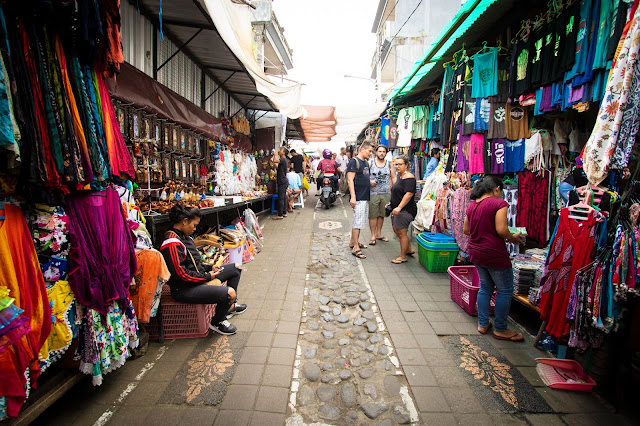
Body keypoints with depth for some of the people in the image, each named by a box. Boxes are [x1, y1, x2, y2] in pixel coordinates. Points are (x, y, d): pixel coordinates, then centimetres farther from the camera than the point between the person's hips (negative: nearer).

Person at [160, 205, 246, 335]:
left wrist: (210, 268, 4)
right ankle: (216, 323, 3)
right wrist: (207, 276, -16)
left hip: (199, 276, 11)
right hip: (183, 289, -11)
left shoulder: (184, 237, 11)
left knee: (236, 268, 17)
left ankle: (230, 307, 29)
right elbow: (181, 274, -25)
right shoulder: (172, 243, -21)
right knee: (229, 293, -29)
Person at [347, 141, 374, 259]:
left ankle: (353, 242, 28)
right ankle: (356, 248, -2)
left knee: (359, 221, 16)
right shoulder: (354, 161, -11)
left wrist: (370, 182, 12)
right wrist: (352, 197, -23)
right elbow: (350, 180, -18)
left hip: (365, 197, 9)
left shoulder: (366, 162, 16)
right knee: (358, 222, -7)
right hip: (358, 198, -9)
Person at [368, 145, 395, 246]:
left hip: (386, 193, 3)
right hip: (373, 193, -3)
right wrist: (369, 182, -14)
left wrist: (391, 189, 2)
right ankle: (373, 235, 8)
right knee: (373, 215, -1)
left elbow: (394, 178, 13)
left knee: (382, 215, 11)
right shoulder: (370, 163, 2)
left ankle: (378, 234, 25)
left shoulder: (389, 165, 9)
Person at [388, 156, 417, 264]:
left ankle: (403, 257, 7)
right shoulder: (400, 176, 15)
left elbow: (409, 194, -25)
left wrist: (399, 207, -28)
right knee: (396, 230, 16)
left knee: (402, 232, -4)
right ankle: (409, 249, 33)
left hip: (405, 210, -10)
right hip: (397, 209, 10)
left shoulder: (409, 177, -16)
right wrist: (392, 203, 20)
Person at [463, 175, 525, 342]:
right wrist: (513, 238, -3)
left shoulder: (472, 205, 8)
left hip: (476, 252, 7)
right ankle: (500, 330, 19)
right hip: (494, 254, -7)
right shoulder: (499, 203, -13)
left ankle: (483, 324, 27)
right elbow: (501, 230, -21)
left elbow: (466, 230, 12)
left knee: (485, 287, 20)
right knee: (505, 291, 9)